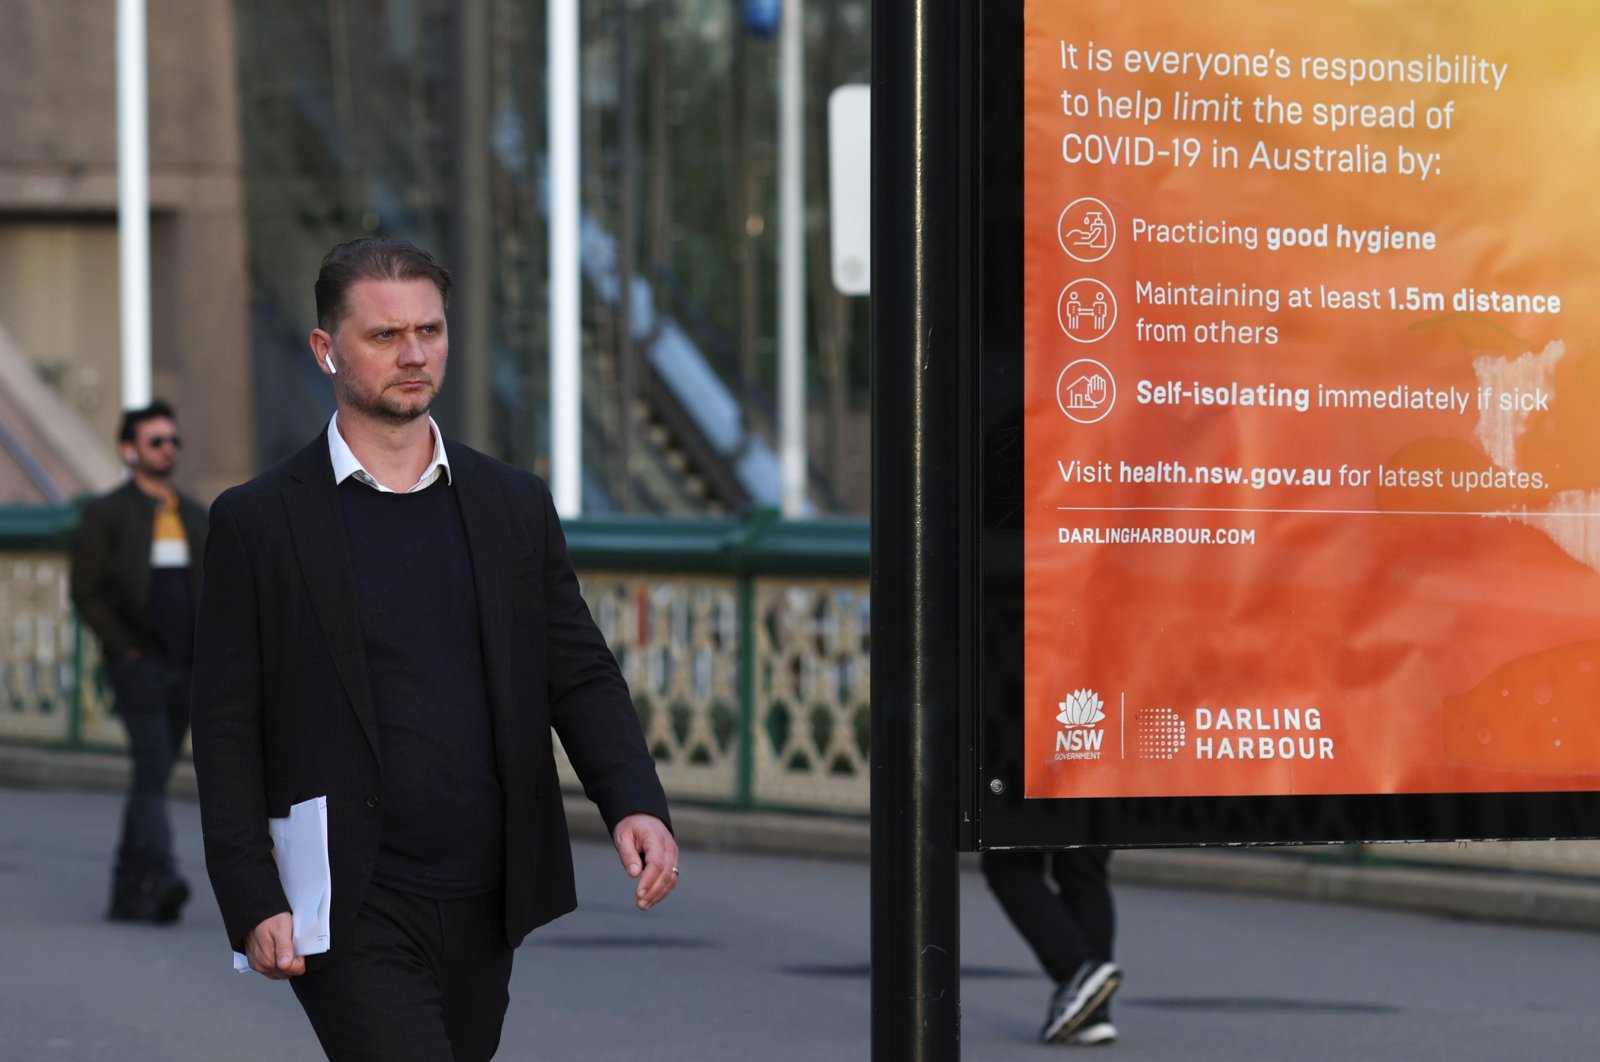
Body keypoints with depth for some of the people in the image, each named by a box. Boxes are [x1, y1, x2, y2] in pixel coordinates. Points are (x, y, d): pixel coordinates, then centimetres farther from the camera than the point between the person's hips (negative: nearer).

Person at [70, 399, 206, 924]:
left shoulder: (194, 516, 16)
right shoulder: (105, 515, 0)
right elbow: (86, 593, -3)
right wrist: (126, 649, -11)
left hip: (186, 666, 6)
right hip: (137, 663, -6)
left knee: (153, 776, 8)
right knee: (153, 768, -19)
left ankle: (129, 894, 14)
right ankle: (159, 879, -31)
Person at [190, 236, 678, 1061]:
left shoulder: (515, 506, 10)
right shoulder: (258, 522, -1)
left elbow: (580, 675, 10)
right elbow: (226, 729, -1)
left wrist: (636, 803, -9)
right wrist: (253, 904, -10)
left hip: (485, 905, 5)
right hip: (352, 915, -4)